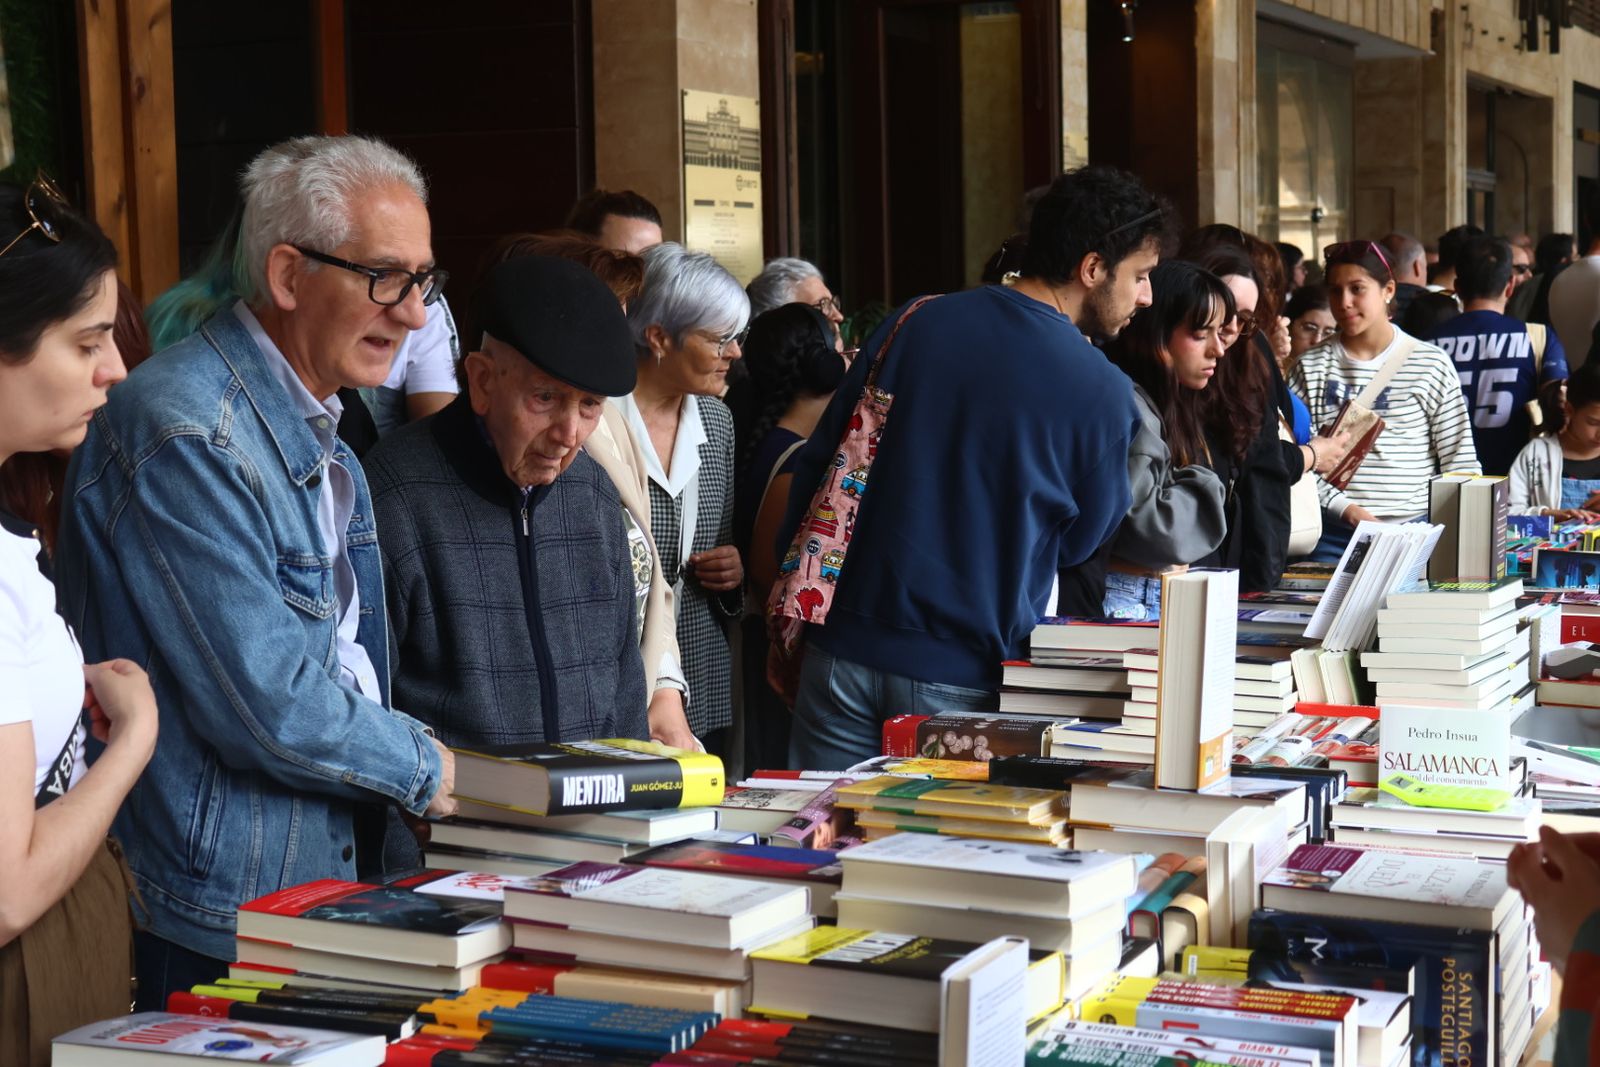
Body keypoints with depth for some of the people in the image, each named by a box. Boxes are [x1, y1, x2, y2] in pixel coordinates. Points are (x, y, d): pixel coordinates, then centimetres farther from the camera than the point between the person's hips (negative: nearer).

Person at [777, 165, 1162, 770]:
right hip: (966, 684, -3)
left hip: (844, 652, 4)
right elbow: (1076, 544, 5)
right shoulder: (1103, 395, -9)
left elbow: (818, 463, 7)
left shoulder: (916, 323, 3)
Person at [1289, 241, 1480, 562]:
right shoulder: (1312, 367, 7)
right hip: (1334, 534, 0)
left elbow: (1461, 463, 8)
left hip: (1415, 530, 0)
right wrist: (1347, 509, -13)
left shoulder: (1431, 365, 6)